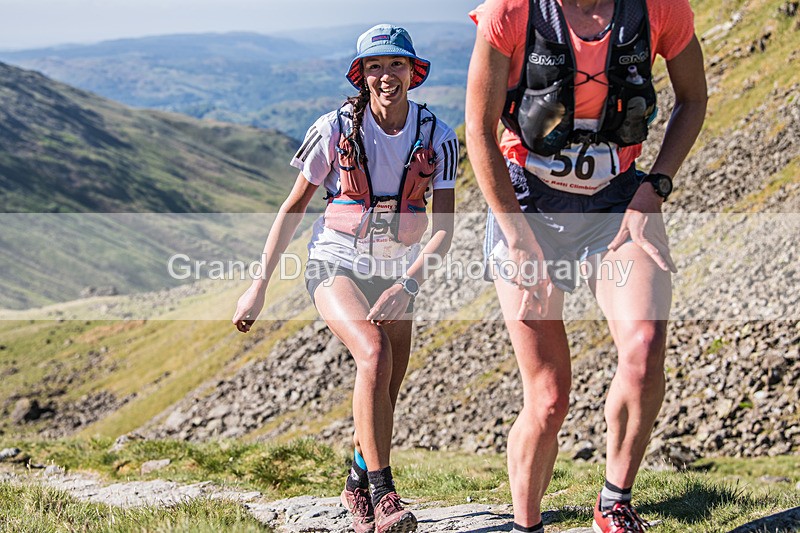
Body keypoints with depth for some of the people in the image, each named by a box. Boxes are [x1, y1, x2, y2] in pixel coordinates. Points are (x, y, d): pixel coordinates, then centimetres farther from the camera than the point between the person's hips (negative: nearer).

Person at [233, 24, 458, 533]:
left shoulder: (438, 138, -9)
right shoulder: (336, 129, -13)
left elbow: (444, 228, -11)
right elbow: (293, 208, -4)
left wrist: (407, 285, -27)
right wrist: (260, 284, -5)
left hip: (396, 273, 3)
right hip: (336, 263, -3)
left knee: (385, 397, 6)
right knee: (375, 353, -30)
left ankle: (358, 486, 35)